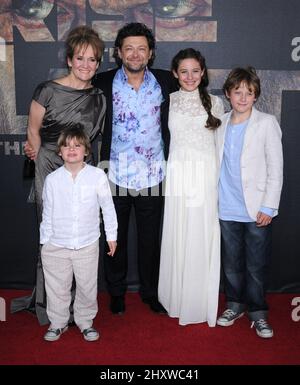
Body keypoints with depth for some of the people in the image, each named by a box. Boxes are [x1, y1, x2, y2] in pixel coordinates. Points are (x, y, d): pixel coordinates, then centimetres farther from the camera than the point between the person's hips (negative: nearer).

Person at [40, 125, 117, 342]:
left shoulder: (98, 176, -6)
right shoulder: (52, 179, -3)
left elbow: (108, 207, 2)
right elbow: (47, 212, 4)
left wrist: (111, 235, 5)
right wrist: (45, 240, 5)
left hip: (88, 245, 0)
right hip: (56, 246, 1)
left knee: (87, 286, 12)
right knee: (57, 287, 12)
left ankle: (85, 321, 33)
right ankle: (58, 322, 33)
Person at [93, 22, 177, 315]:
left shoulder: (165, 82, 0)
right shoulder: (103, 83, -5)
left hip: (152, 176, 1)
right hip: (115, 175, -1)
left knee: (150, 239, 14)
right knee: (116, 237, 14)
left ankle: (150, 291, 33)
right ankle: (116, 291, 34)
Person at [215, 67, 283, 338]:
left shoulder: (267, 123, -3)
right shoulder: (221, 124, 8)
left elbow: (276, 169, -5)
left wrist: (268, 207, -9)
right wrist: (216, 199, 6)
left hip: (257, 210, -3)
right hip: (227, 209, 3)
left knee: (256, 265, 4)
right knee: (231, 262, 13)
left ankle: (258, 312, 22)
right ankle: (235, 304, 31)